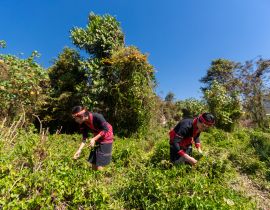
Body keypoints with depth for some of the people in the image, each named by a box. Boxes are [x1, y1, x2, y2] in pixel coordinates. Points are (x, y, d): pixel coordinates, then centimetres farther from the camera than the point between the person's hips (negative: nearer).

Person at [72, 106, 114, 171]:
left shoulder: (97, 117, -30)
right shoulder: (83, 124, -10)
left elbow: (106, 130, -23)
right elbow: (84, 138, -3)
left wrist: (94, 139, -25)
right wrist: (79, 150, -12)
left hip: (106, 138, -6)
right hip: (97, 139, 6)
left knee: (99, 166, -3)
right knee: (94, 163, 12)